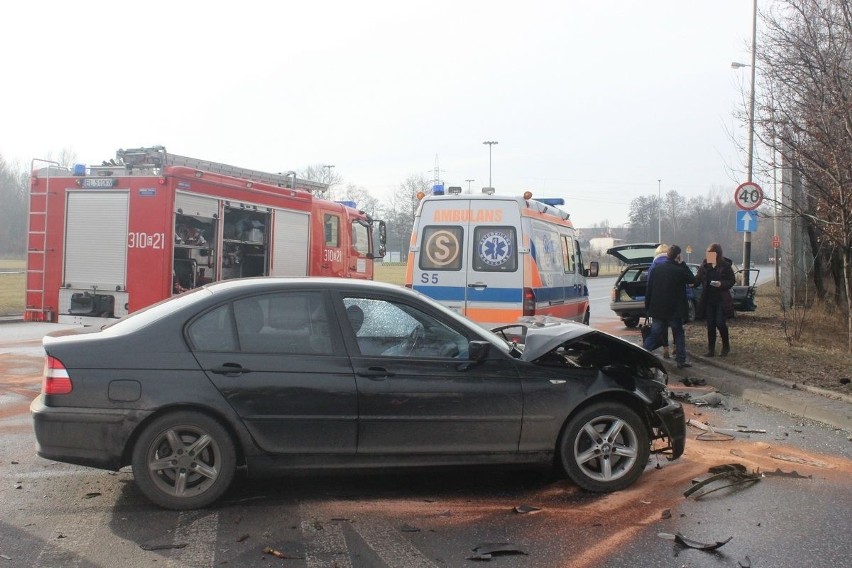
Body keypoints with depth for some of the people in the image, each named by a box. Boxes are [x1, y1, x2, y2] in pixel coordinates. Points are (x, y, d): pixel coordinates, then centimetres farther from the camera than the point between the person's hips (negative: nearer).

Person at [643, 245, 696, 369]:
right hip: (674, 311, -4)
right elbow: (692, 280, 4)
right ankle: (681, 360, 15)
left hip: (657, 310, 4)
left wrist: (647, 306, 11)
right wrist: (683, 264, 3)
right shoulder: (679, 270, -13)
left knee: (653, 335, 8)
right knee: (679, 334, 13)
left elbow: (649, 289, 4)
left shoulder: (656, 269, 1)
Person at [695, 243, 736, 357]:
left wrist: (721, 284, -20)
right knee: (710, 324, 5)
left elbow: (732, 280, -4)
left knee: (720, 322, -7)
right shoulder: (705, 264, 3)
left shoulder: (725, 265, -6)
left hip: (721, 299, -4)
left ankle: (726, 346, 15)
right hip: (708, 299, 4)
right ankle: (711, 349, 11)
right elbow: (699, 278, 4)